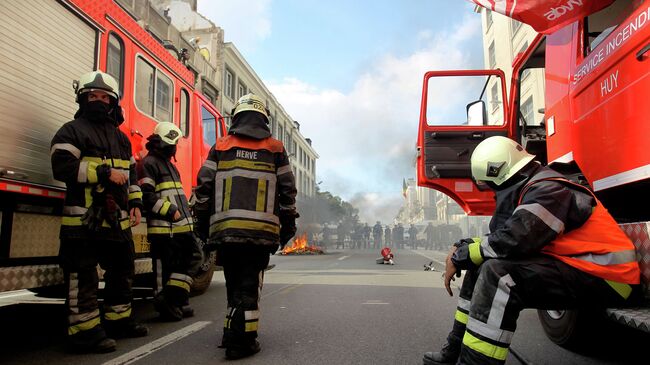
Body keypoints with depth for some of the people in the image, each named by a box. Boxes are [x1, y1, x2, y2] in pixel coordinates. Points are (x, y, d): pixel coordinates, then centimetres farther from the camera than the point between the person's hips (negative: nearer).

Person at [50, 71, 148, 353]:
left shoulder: (121, 138, 19)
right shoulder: (72, 131, -2)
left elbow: (131, 173, 22)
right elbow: (62, 167, -16)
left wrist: (135, 203, 12)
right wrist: (105, 173, -20)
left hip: (117, 220, 8)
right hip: (84, 219, -8)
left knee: (122, 270, 16)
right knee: (83, 278, -3)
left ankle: (118, 321, 30)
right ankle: (85, 333, 6)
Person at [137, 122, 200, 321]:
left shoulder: (169, 164, 23)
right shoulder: (149, 163, -7)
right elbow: (147, 195, -18)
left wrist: (186, 213, 21)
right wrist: (170, 211, -18)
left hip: (181, 226, 10)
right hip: (164, 228, -10)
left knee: (192, 257, 11)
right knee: (164, 268, -2)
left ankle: (177, 301, 16)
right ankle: (166, 305, 8)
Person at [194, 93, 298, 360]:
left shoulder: (221, 147, 9)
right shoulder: (275, 150, 8)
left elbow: (203, 187, 7)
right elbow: (288, 191, 7)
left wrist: (202, 222, 16)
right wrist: (288, 225, 15)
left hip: (225, 230, 2)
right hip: (261, 231, -2)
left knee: (234, 283, 17)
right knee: (250, 286, 4)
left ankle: (233, 331, 25)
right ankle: (240, 342, 2)